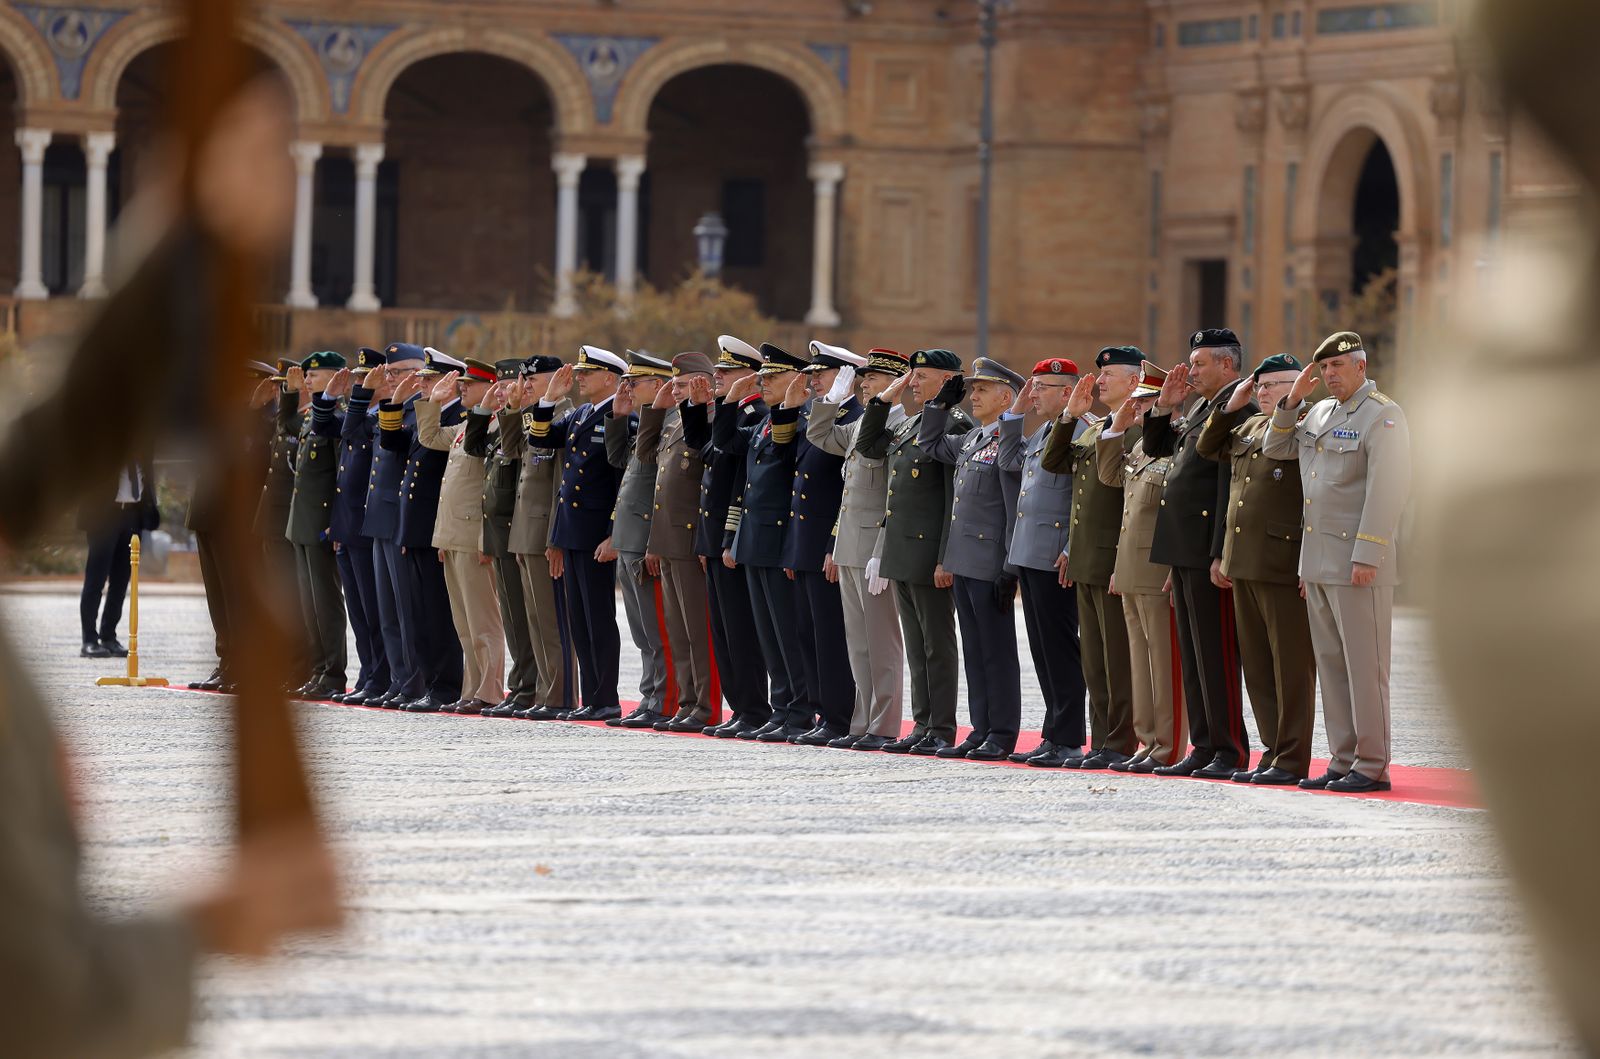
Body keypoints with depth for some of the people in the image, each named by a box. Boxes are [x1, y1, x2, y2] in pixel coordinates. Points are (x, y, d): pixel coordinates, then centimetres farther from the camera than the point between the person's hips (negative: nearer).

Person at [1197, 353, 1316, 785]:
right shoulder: (1248, 428, 17)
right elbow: (1208, 448, 31)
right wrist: (1232, 405, 15)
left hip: (1284, 569, -9)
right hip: (1246, 569, 9)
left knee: (1291, 667, -3)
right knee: (1258, 668, 11)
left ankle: (1292, 760, 0)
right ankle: (1274, 753, 17)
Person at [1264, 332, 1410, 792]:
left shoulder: (1382, 416, -10)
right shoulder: (1320, 412, 16)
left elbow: (1387, 490, -16)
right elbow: (1275, 450, 24)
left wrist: (1366, 557, -22)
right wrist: (1292, 401, 8)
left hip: (1358, 563, -8)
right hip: (1318, 562, 8)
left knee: (1364, 665, -6)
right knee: (1331, 663, 9)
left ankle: (1372, 766, -3)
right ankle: (1342, 761, 13)